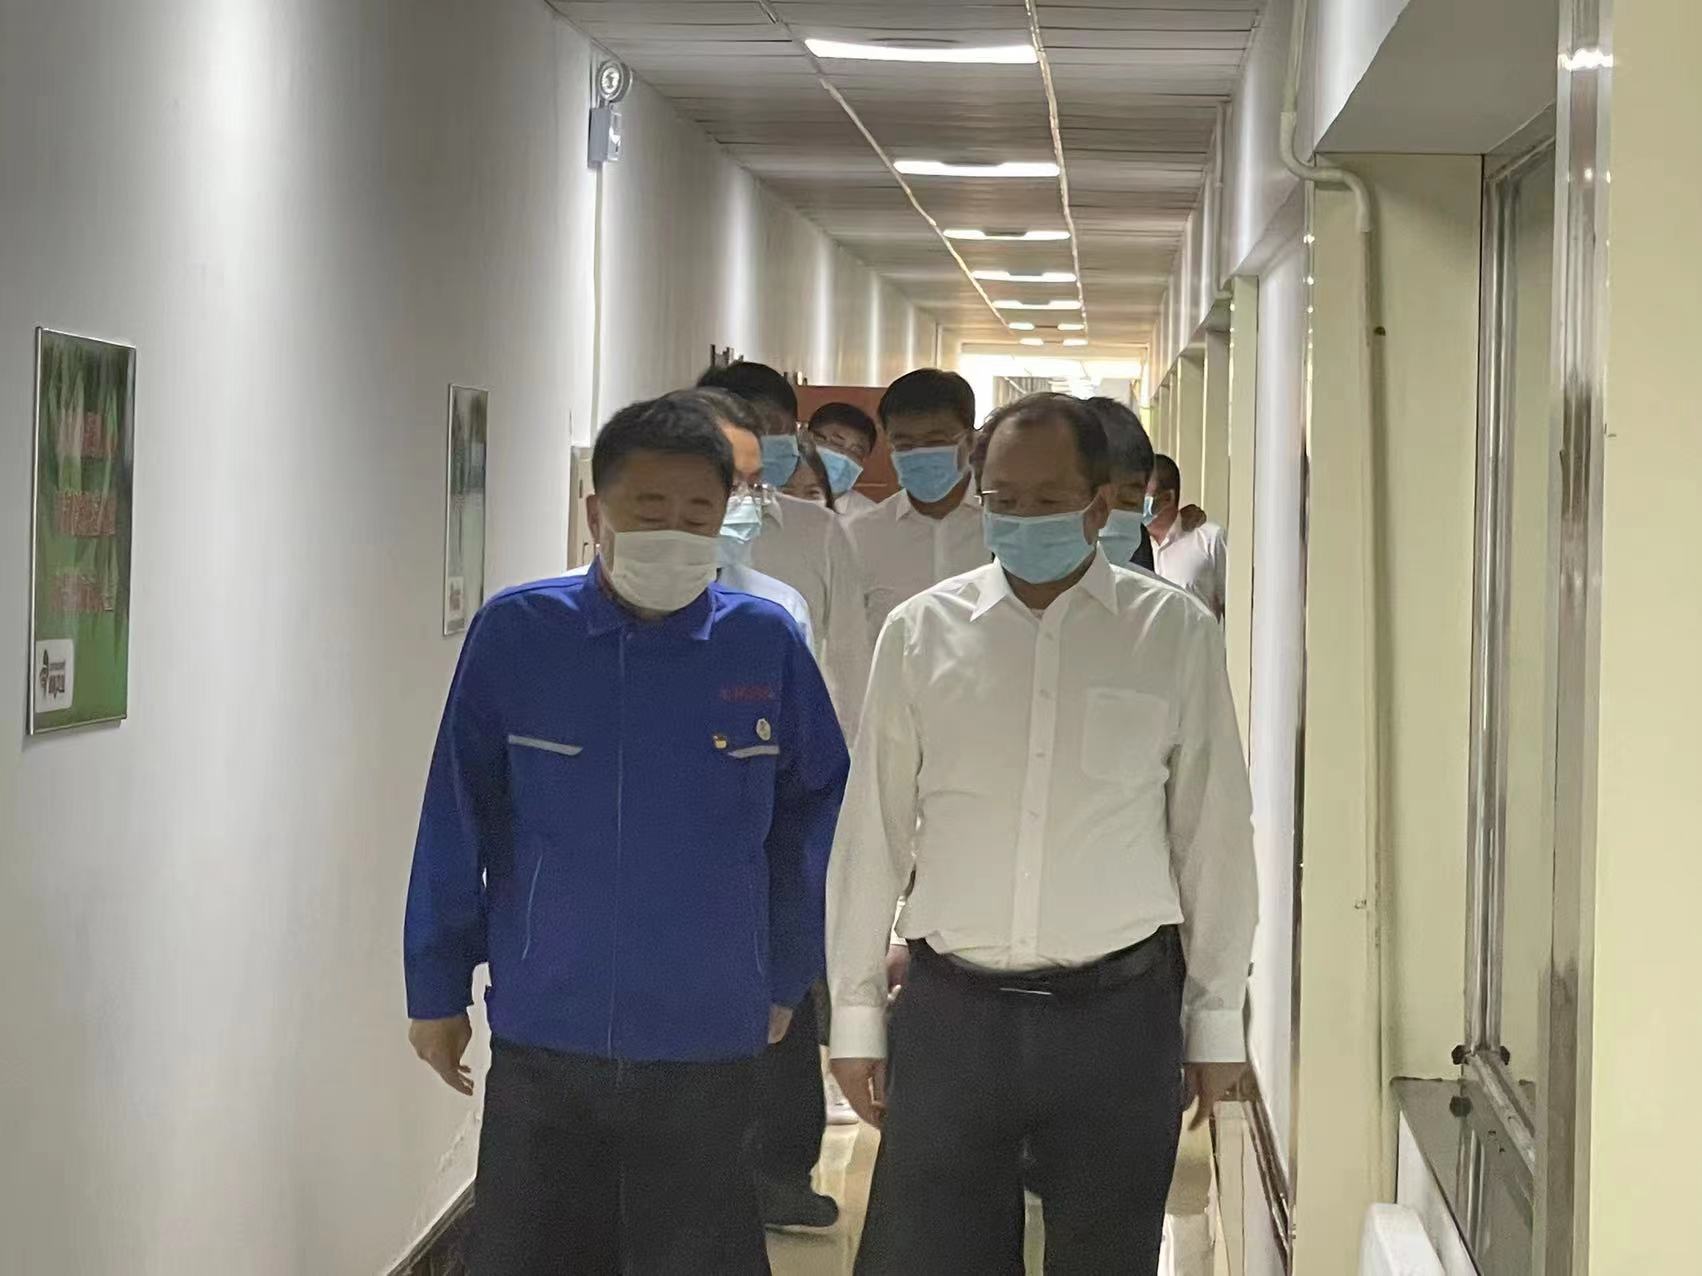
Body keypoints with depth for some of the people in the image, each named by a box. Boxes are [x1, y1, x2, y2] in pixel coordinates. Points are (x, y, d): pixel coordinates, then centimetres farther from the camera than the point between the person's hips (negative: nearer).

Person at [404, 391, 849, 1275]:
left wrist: (784, 978, 10)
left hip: (706, 1046, 0)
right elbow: (455, 820, -2)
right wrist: (437, 987, 1)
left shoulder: (765, 646, -4)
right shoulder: (514, 635, -6)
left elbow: (815, 813, 7)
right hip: (541, 1040, 0)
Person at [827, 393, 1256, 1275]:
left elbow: (1213, 836, 4)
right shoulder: (921, 631, 3)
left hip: (1119, 1011, 0)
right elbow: (871, 832, 7)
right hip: (952, 1006, 1)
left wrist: (1216, 1019, 5)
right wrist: (856, 1014, 7)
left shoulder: (1174, 634, 1)